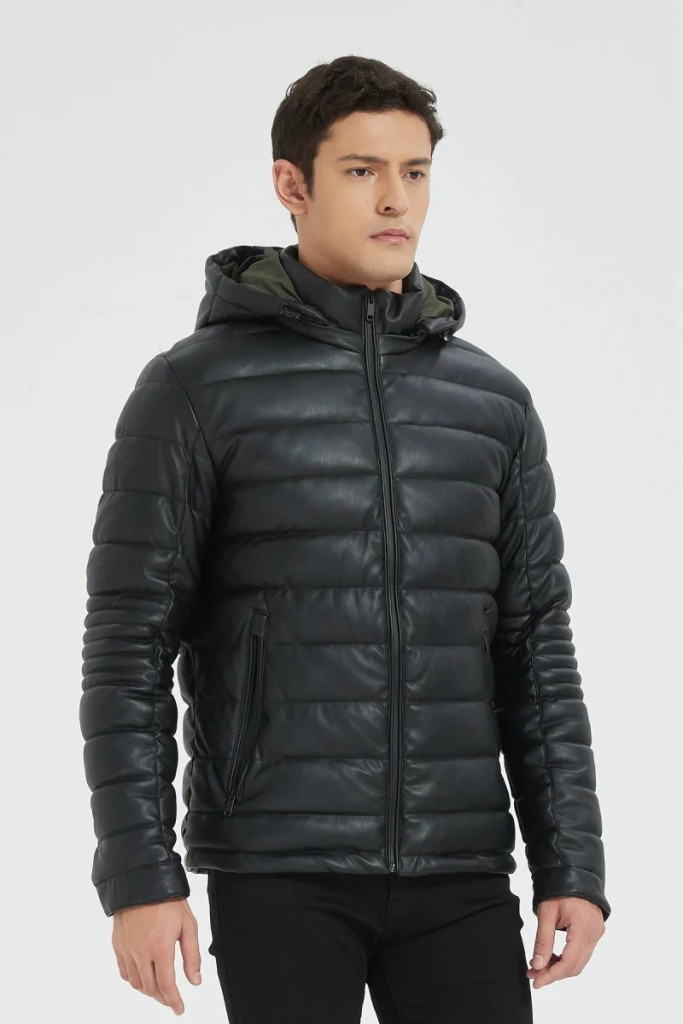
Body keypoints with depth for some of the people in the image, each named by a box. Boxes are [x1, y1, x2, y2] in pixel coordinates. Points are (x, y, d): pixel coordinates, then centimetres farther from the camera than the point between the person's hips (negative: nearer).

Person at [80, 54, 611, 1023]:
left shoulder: (494, 400, 11)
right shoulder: (196, 388, -1)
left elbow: (536, 643, 12)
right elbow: (128, 643, -3)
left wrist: (574, 867, 5)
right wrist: (138, 874, -10)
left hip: (460, 875, 4)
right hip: (281, 876, -3)